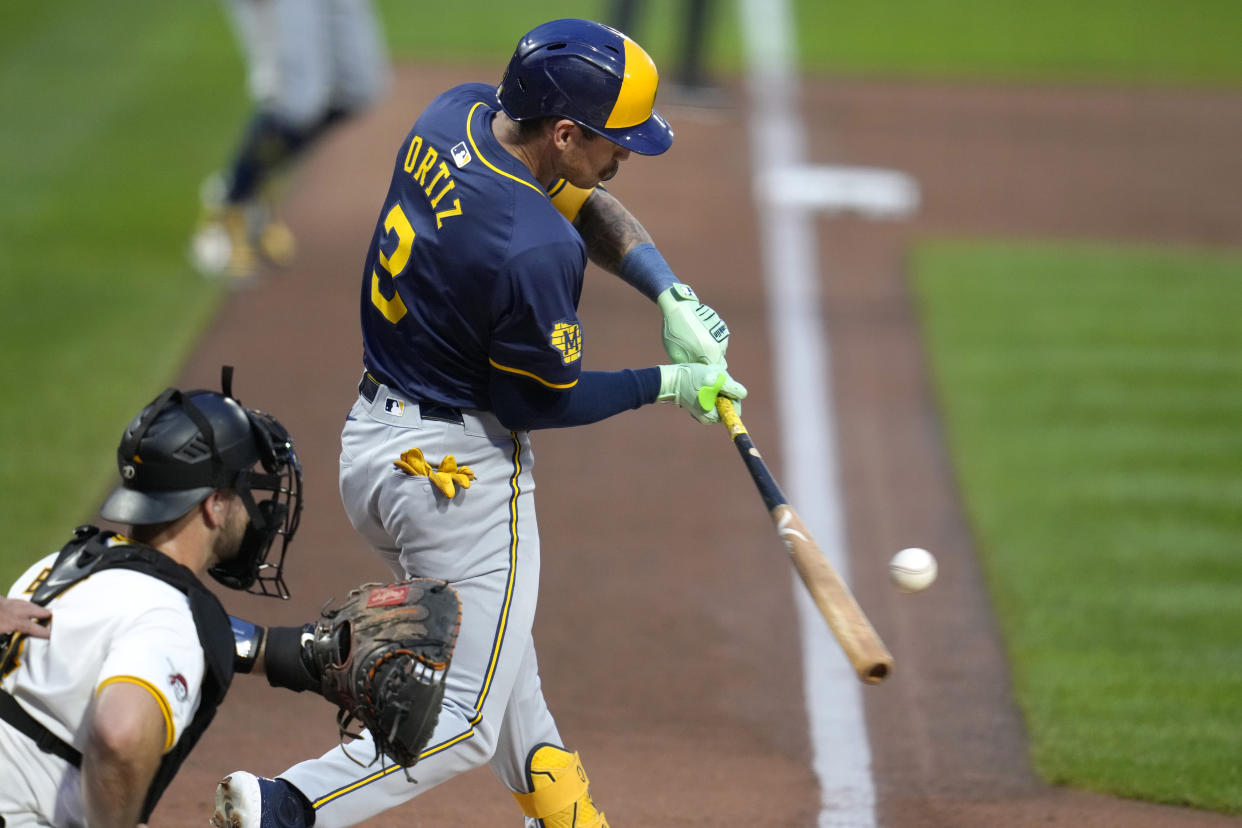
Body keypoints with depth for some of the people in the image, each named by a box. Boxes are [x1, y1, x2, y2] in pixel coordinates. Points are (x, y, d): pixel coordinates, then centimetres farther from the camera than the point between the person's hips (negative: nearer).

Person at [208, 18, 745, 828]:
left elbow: (589, 206, 8)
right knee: (465, 724, -4)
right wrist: (667, 384, -3)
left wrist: (672, 296, -4)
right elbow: (545, 400, -15)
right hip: (460, 473, -10)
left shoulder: (458, 115, -5)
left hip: (368, 441, 10)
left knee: (495, 648, 26)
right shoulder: (533, 251, -29)